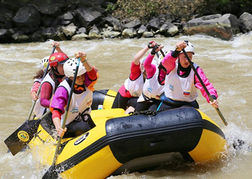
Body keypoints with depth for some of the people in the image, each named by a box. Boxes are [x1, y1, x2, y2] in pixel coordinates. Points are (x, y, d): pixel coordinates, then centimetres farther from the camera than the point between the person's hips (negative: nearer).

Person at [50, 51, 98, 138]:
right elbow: (56, 112, -30)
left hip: (86, 120, 7)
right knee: (82, 127, -36)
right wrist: (58, 128, -49)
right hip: (67, 126, -7)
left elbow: (92, 74, -31)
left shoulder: (86, 82, -8)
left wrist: (84, 61, -50)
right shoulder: (63, 89, -21)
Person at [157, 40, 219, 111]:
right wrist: (177, 51, -54)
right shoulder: (173, 65, -9)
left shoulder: (196, 70, -11)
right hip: (168, 104, 2)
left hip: (187, 105, -2)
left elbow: (205, 84, -23)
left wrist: (212, 98, -45)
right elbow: (165, 62, -33)